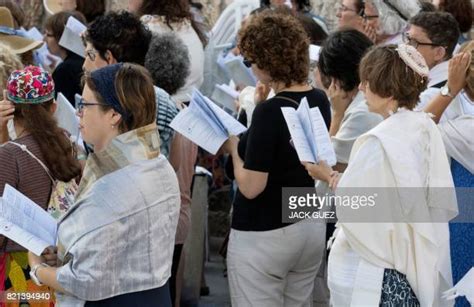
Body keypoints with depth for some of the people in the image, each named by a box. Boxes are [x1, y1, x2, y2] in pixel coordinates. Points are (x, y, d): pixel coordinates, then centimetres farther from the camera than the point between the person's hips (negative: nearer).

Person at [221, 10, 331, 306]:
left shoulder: (270, 111, -22)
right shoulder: (320, 100, 1)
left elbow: (251, 187, -21)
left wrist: (234, 147, -5)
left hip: (264, 236, -8)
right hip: (312, 228, 8)